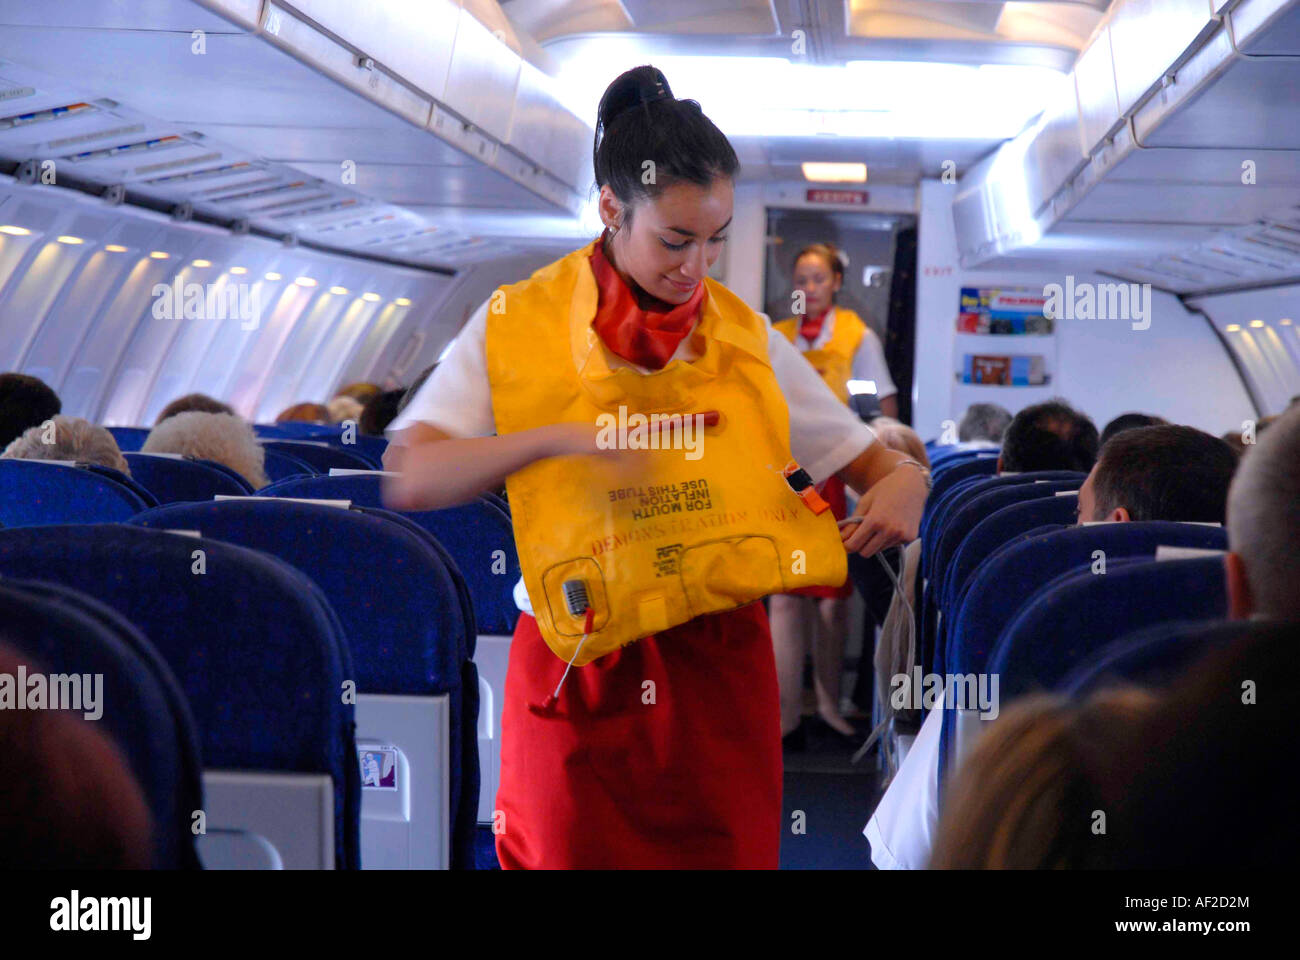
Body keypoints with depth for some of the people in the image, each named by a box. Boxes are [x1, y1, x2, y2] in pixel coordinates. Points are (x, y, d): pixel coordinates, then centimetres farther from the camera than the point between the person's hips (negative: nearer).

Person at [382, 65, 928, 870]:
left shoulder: (744, 336, 5)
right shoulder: (518, 325, -3)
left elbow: (863, 454, 11)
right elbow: (410, 480, -12)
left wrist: (903, 481, -12)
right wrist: (554, 437, -25)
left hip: (719, 667, 2)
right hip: (576, 679, -2)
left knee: (727, 849, 6)